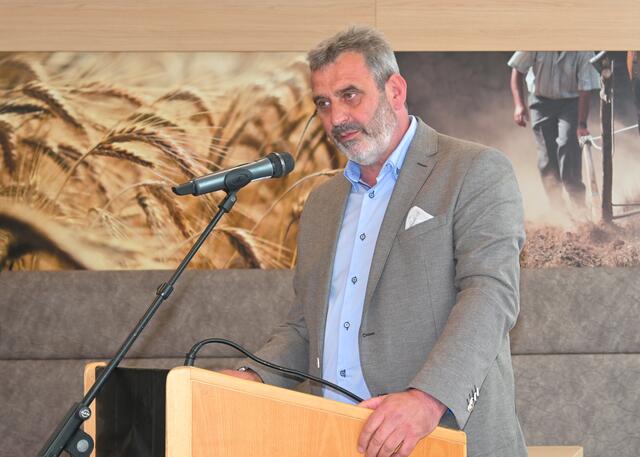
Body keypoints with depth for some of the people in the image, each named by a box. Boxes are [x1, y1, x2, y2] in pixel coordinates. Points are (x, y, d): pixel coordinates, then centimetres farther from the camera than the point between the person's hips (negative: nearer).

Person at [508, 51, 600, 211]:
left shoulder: (584, 52, -22)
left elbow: (585, 90, -20)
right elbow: (517, 70, -7)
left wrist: (582, 124, -25)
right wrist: (519, 105, -16)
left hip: (570, 102, -2)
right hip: (541, 101, 2)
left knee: (567, 144, -23)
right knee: (546, 156, -1)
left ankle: (578, 203, -19)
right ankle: (556, 207, 11)